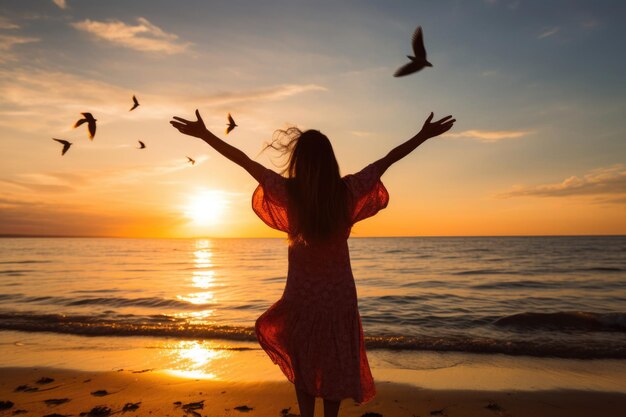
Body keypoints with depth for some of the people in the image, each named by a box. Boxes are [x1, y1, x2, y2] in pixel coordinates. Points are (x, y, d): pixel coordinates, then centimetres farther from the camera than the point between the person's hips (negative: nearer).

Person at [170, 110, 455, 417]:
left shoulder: (289, 191, -15)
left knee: (303, 363, 19)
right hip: (340, 294, 1)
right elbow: (387, 161, -4)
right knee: (336, 365, 17)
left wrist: (204, 134, -3)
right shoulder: (348, 190, -11)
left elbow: (243, 160, -11)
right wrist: (424, 135, 5)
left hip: (303, 294, -1)